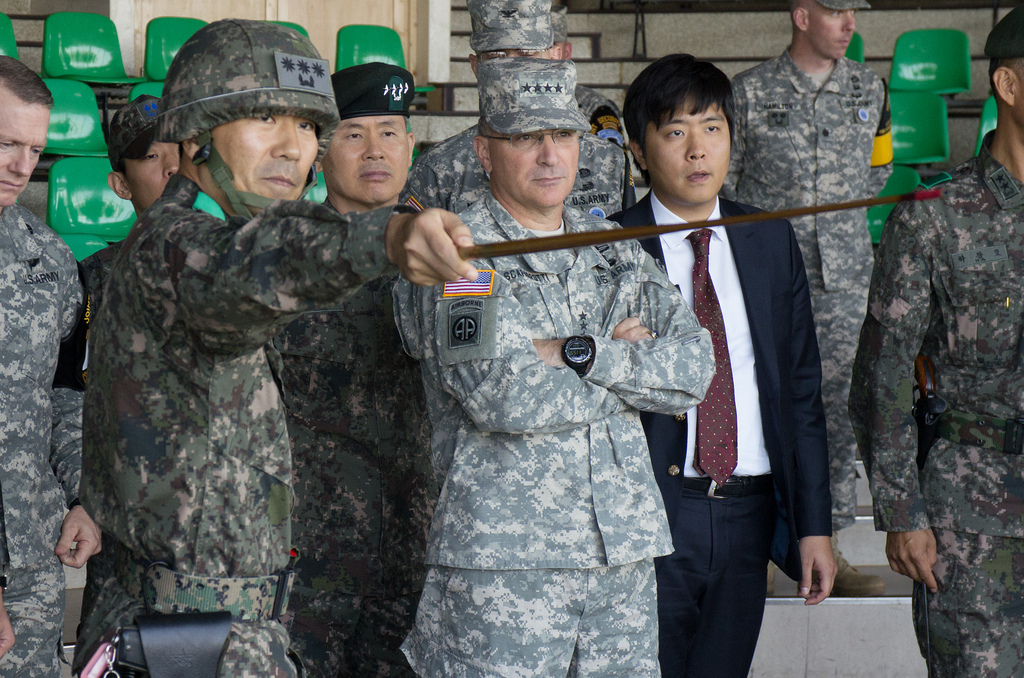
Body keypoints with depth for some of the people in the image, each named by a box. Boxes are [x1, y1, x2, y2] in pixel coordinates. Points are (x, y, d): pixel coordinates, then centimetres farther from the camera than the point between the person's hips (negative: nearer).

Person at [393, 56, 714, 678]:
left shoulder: (615, 249, 15)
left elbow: (694, 368, 3)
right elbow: (501, 397, -18)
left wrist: (581, 354, -11)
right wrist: (632, 364, -5)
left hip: (625, 549, 5)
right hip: (500, 558, -5)